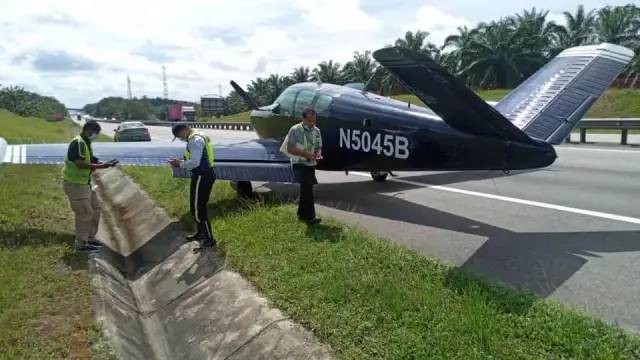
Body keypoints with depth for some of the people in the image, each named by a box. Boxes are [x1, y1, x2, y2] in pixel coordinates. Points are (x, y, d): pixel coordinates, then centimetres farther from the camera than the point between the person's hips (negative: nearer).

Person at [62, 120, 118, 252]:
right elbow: (80, 164, -30)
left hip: (84, 183, 11)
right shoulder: (78, 143, -20)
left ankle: (90, 238, 27)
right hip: (74, 184, -10)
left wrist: (105, 164, 3)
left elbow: (91, 161, 17)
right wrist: (101, 166, -28)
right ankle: (81, 244, 7)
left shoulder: (86, 143, 12)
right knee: (85, 213, -5)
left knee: (95, 210, 16)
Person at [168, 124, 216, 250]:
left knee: (197, 209, -4)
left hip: (201, 177, -10)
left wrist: (180, 164, -10)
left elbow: (195, 162, -25)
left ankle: (209, 239, 3)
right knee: (200, 206, 21)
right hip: (206, 174, 10)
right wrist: (181, 162, 12)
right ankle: (201, 233, 35)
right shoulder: (199, 137, 16)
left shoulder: (194, 140, -17)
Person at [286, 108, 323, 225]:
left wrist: (318, 153, -10)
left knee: (306, 189, 13)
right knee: (307, 189, -16)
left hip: (311, 165, 6)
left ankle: (301, 214, 26)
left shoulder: (317, 131, 7)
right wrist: (304, 153, -22)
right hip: (299, 164, -6)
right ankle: (310, 217, -13)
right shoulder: (295, 130, -10)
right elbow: (289, 149, -11)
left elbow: (318, 147, 13)